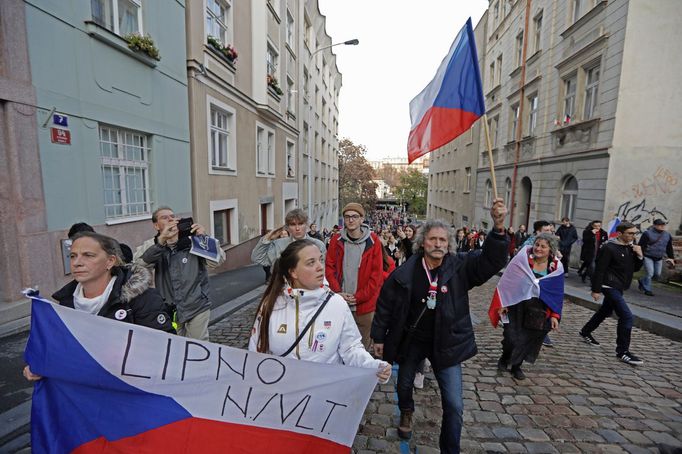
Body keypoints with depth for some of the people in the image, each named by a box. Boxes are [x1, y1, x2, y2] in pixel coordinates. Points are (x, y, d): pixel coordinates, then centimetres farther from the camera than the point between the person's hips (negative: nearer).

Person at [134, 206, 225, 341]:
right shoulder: (152, 246, 0)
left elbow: (216, 261, -15)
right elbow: (139, 262, -20)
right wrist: (162, 239, -34)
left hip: (197, 308, -2)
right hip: (168, 310, 2)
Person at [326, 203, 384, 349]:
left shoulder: (373, 241, -4)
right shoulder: (336, 240, 2)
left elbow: (377, 273, -5)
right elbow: (329, 267, 4)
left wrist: (359, 297, -9)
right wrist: (338, 292, -8)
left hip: (365, 304, -1)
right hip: (339, 303, 2)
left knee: (362, 345, 10)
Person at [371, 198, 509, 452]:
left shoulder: (460, 267, -14)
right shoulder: (405, 272, -15)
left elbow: (491, 261, -27)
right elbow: (385, 304, -7)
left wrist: (498, 228, -44)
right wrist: (379, 337, -3)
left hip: (446, 343, -1)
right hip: (410, 340, 1)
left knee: (454, 405, 2)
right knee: (404, 385, 23)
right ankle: (406, 413, 59)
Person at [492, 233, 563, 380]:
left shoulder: (556, 267, -3)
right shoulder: (522, 258, -10)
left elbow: (558, 294, 5)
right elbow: (507, 281, -8)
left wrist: (555, 315, 0)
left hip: (537, 313, 2)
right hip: (515, 307, -2)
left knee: (528, 339, 11)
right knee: (512, 337, -4)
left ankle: (516, 366, 35)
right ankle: (504, 358, 28)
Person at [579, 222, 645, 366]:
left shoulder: (631, 247, 9)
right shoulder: (609, 248, -16)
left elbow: (635, 268, 15)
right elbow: (599, 270, -17)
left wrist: (640, 256, -4)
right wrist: (596, 290, -18)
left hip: (619, 287, 9)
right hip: (610, 286, -9)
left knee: (605, 311, 20)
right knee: (627, 316, -12)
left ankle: (586, 332, 38)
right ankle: (623, 352, -4)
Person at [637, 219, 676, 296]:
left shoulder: (668, 235, 10)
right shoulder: (647, 233, -9)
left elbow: (669, 248, 18)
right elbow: (641, 246, -10)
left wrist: (671, 258, 13)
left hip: (659, 259, 6)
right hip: (648, 257, -6)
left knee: (657, 275, 7)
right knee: (650, 273, -9)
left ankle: (642, 281, 29)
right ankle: (647, 289, 3)